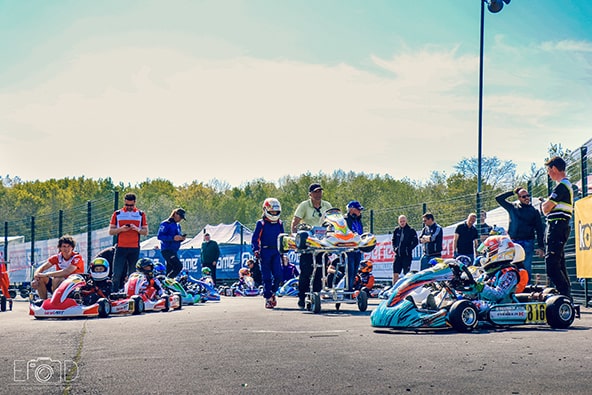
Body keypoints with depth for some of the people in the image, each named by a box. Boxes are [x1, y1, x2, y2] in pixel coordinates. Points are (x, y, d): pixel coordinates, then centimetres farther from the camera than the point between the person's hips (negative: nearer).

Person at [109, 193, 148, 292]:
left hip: (135, 249, 0)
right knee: (117, 274, -4)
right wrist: (121, 229, -12)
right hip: (120, 248, 0)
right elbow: (110, 231, 7)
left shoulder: (141, 214, 9)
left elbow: (146, 232, 8)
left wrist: (137, 229, -12)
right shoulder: (117, 214, 8)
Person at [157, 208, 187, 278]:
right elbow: (159, 236, -15)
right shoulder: (166, 223, -8)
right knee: (179, 266, -22)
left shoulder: (178, 225, 20)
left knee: (170, 270, 9)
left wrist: (182, 238, 5)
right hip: (167, 250, -9)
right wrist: (173, 238, -23)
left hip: (174, 251, 9)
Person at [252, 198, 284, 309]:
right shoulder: (261, 224, 0)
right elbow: (255, 238, 0)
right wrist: (256, 250, -13)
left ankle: (273, 292, 16)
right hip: (265, 252, -3)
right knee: (266, 277, 0)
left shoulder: (280, 224, 13)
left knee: (278, 275, -7)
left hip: (276, 252, 3)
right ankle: (267, 297, 7)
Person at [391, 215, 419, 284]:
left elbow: (416, 242, -3)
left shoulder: (411, 230, -2)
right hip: (398, 255, 4)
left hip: (407, 255, -4)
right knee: (395, 273, 3)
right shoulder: (396, 230, 10)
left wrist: (409, 248, -12)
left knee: (406, 273, -2)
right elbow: (393, 241, 20)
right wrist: (394, 248, 4)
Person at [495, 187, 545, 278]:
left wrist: (541, 247, 2)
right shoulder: (512, 207, 12)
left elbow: (539, 230, 8)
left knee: (526, 267, -5)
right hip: (513, 242, 1)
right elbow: (498, 198, 10)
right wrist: (512, 192, 6)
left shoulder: (534, 211, 9)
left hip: (528, 243, -1)